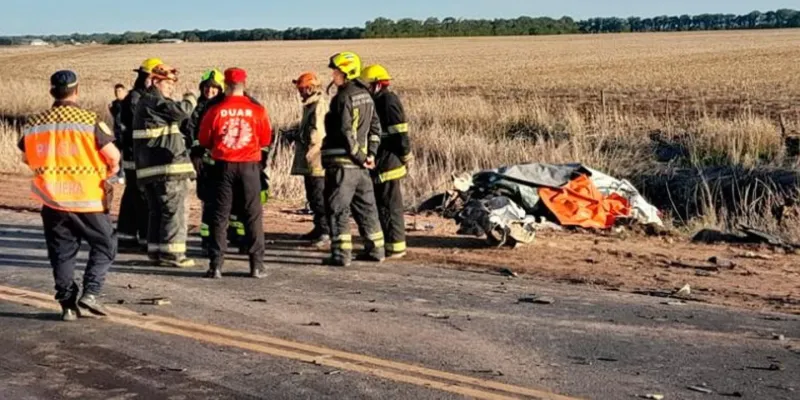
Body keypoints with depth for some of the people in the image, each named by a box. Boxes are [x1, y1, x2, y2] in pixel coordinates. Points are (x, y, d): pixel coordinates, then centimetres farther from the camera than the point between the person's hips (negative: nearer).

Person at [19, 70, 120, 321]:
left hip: (52, 199, 4)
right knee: (104, 246, 11)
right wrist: (111, 170, 8)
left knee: (61, 252, 12)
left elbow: (27, 158, 15)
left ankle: (68, 304, 11)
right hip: (87, 198, -4)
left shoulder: (34, 124, 3)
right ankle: (91, 292, -2)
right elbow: (113, 156, -14)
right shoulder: (90, 121, -11)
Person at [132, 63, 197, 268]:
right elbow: (180, 111, -23)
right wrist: (190, 99, -4)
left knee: (157, 210, 15)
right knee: (174, 209, -7)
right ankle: (171, 252, -8)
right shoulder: (154, 101, -12)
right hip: (167, 166, -10)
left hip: (149, 166, 10)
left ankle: (156, 250, 19)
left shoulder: (145, 102, 21)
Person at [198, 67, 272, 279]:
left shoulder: (215, 111, -6)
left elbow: (203, 140, 2)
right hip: (249, 166, 0)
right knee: (253, 215, 8)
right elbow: (265, 140, 4)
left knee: (219, 215, 7)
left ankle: (216, 265, 5)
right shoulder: (257, 110, -6)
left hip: (223, 166, 0)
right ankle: (257, 265, 8)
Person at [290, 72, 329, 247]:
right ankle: (319, 228, 27)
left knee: (319, 197, -8)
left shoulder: (320, 106, -16)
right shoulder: (311, 105, 15)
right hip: (310, 160, 10)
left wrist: (298, 137, -15)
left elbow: (316, 133, -23)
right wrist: (298, 135, 10)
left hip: (316, 161, -10)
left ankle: (326, 232, -5)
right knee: (312, 196, 17)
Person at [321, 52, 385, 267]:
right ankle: (375, 249, 21)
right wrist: (370, 153, 13)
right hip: (359, 164, 9)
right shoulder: (365, 95, 12)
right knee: (366, 206, 15)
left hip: (341, 162, -9)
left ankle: (341, 254, -2)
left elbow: (345, 132, -19)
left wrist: (360, 156, -12)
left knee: (338, 209, -2)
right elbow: (375, 126, 16)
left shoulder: (343, 97, -15)